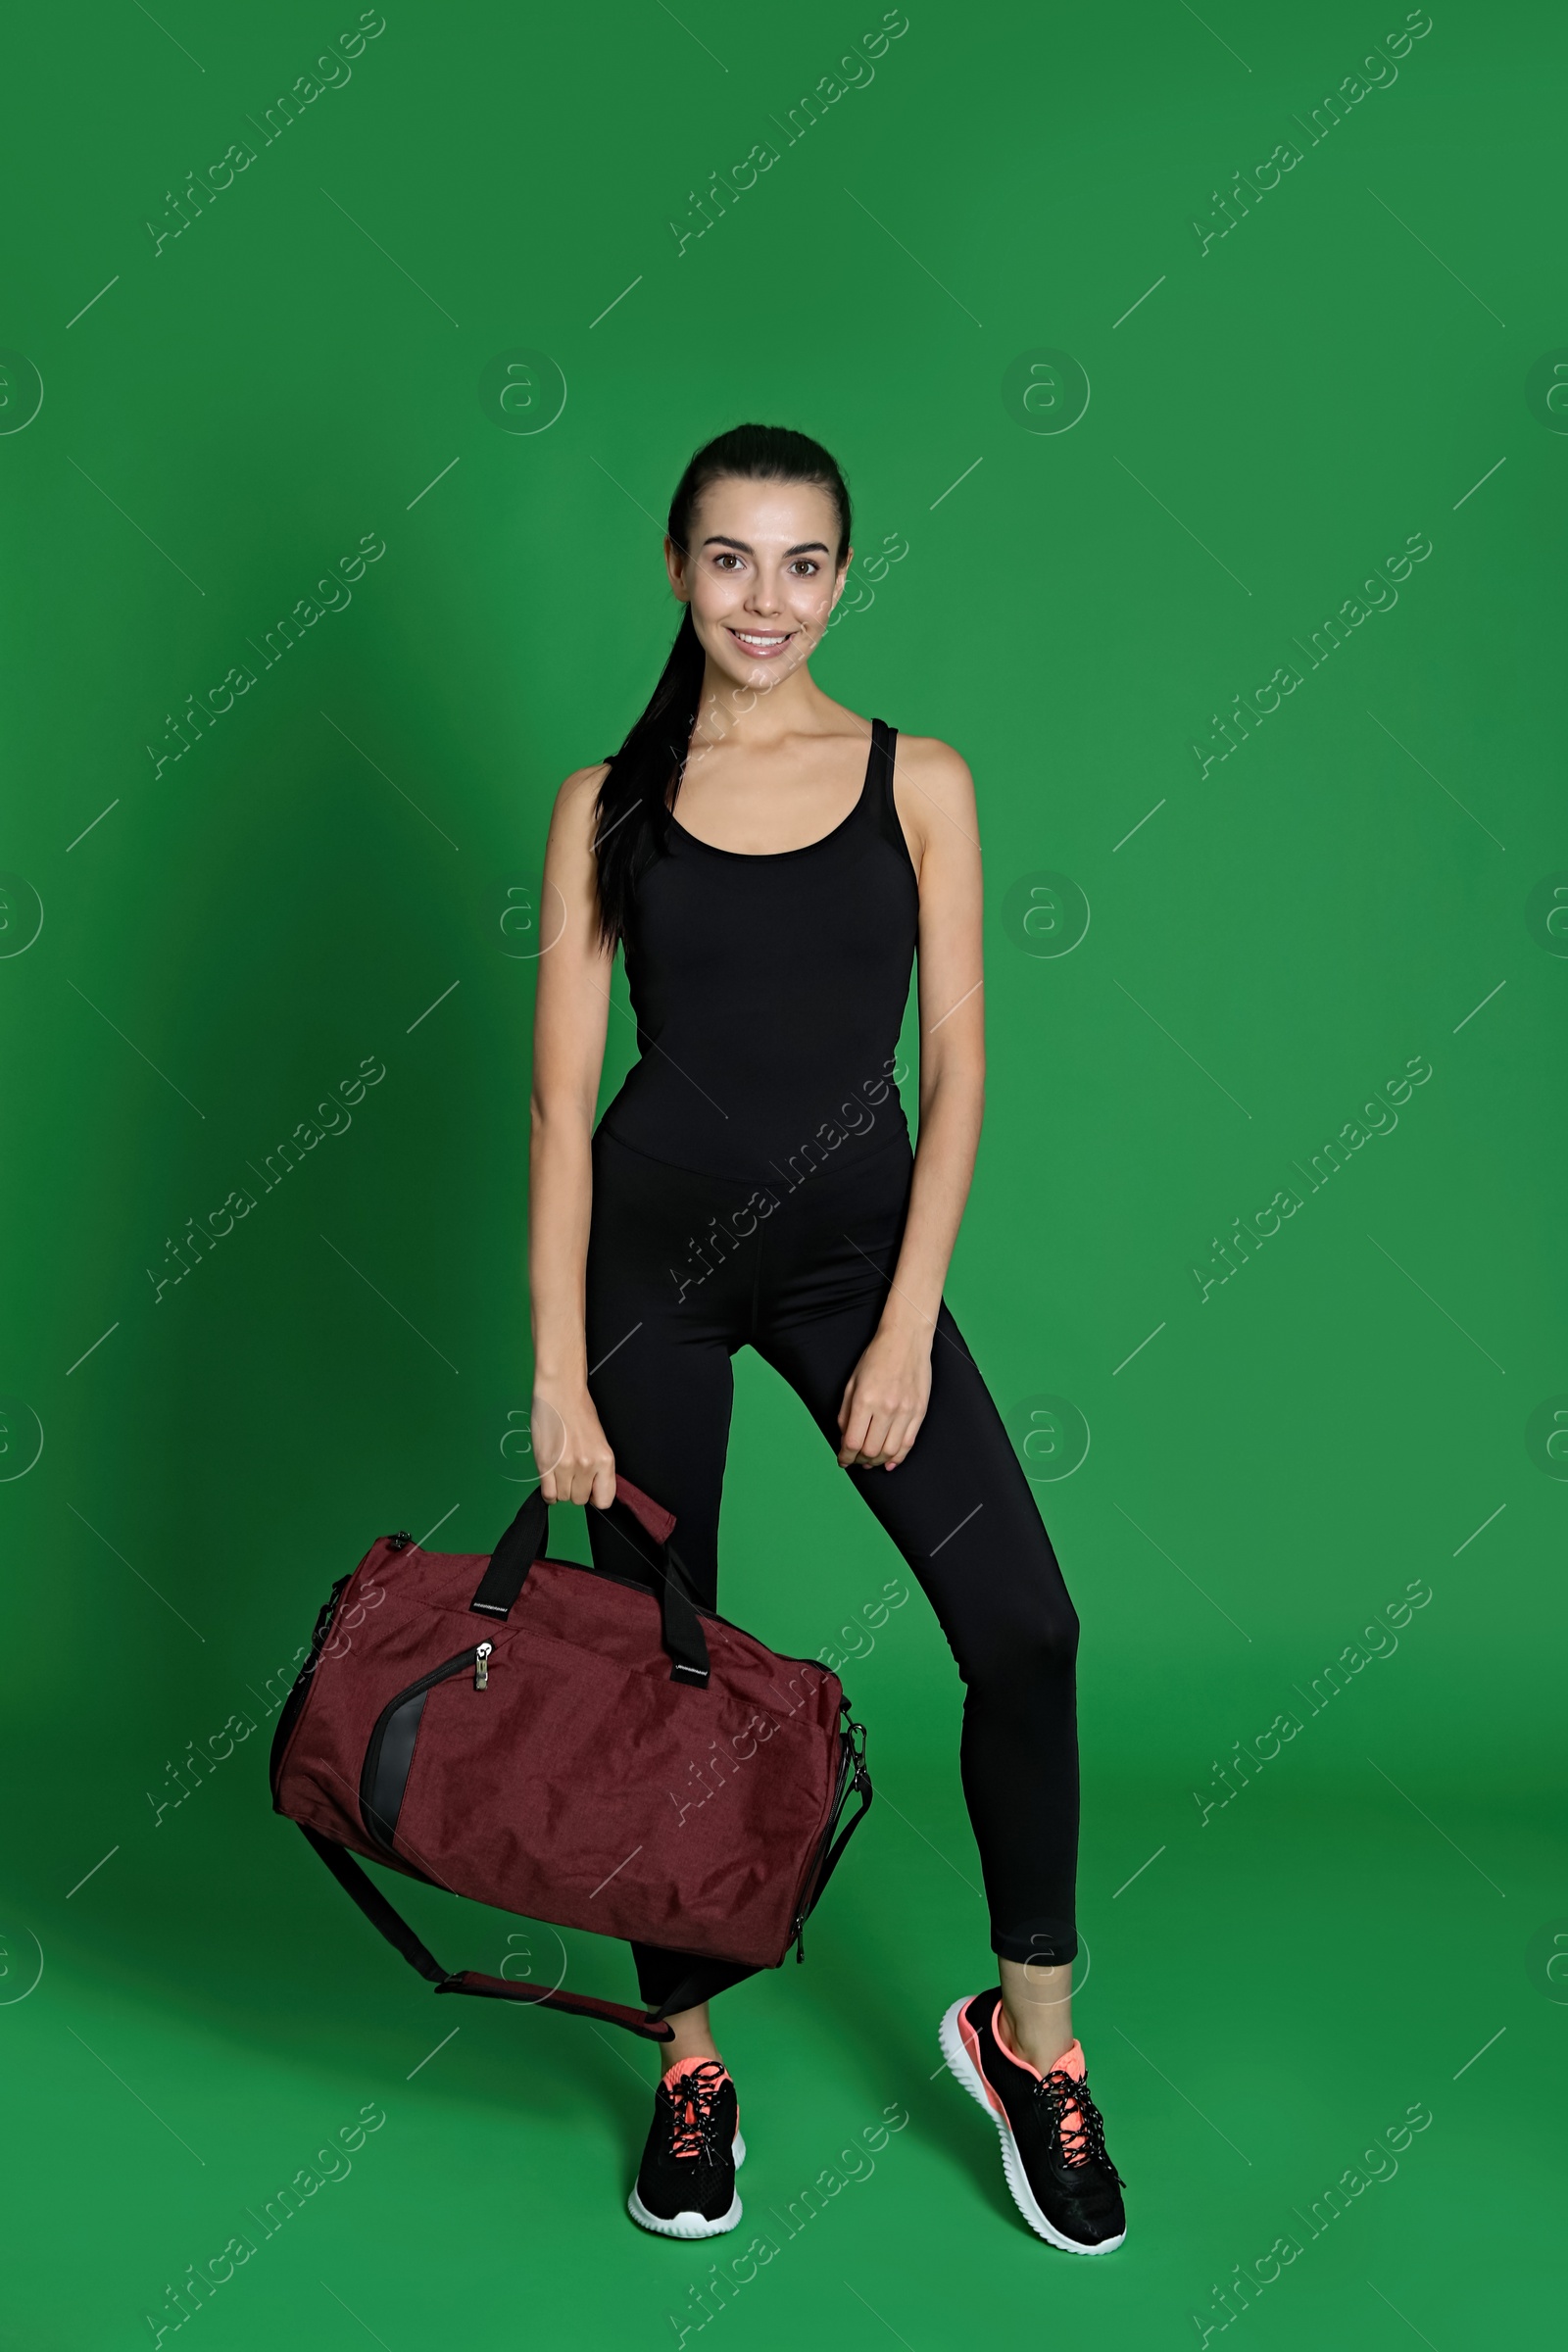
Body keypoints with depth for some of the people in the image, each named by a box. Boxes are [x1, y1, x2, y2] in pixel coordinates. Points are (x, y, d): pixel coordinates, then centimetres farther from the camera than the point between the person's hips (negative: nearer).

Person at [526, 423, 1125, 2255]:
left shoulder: (918, 783, 3)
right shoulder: (609, 801, 2)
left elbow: (955, 1070, -1)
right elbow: (564, 1096, -1)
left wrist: (907, 1331, -9)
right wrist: (559, 1371, -7)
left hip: (854, 1239, 0)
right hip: (652, 1236, 0)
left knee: (1022, 1624, -13)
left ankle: (1030, 2032, 9)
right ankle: (689, 2057, 25)